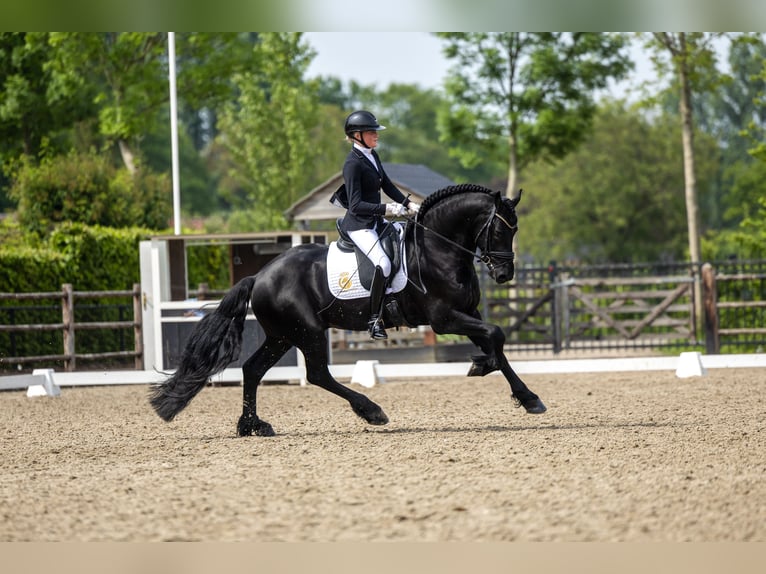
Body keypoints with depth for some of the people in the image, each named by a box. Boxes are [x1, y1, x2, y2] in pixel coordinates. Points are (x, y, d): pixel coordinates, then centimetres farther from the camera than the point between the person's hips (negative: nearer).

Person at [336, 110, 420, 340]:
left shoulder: (372, 156, 9)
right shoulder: (353, 163, -18)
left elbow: (387, 185, 19)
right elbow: (356, 205, -23)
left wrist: (408, 204, 6)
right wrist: (386, 209, -30)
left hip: (376, 221, 10)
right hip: (359, 225, -10)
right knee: (383, 264, -28)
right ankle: (374, 319, -21)